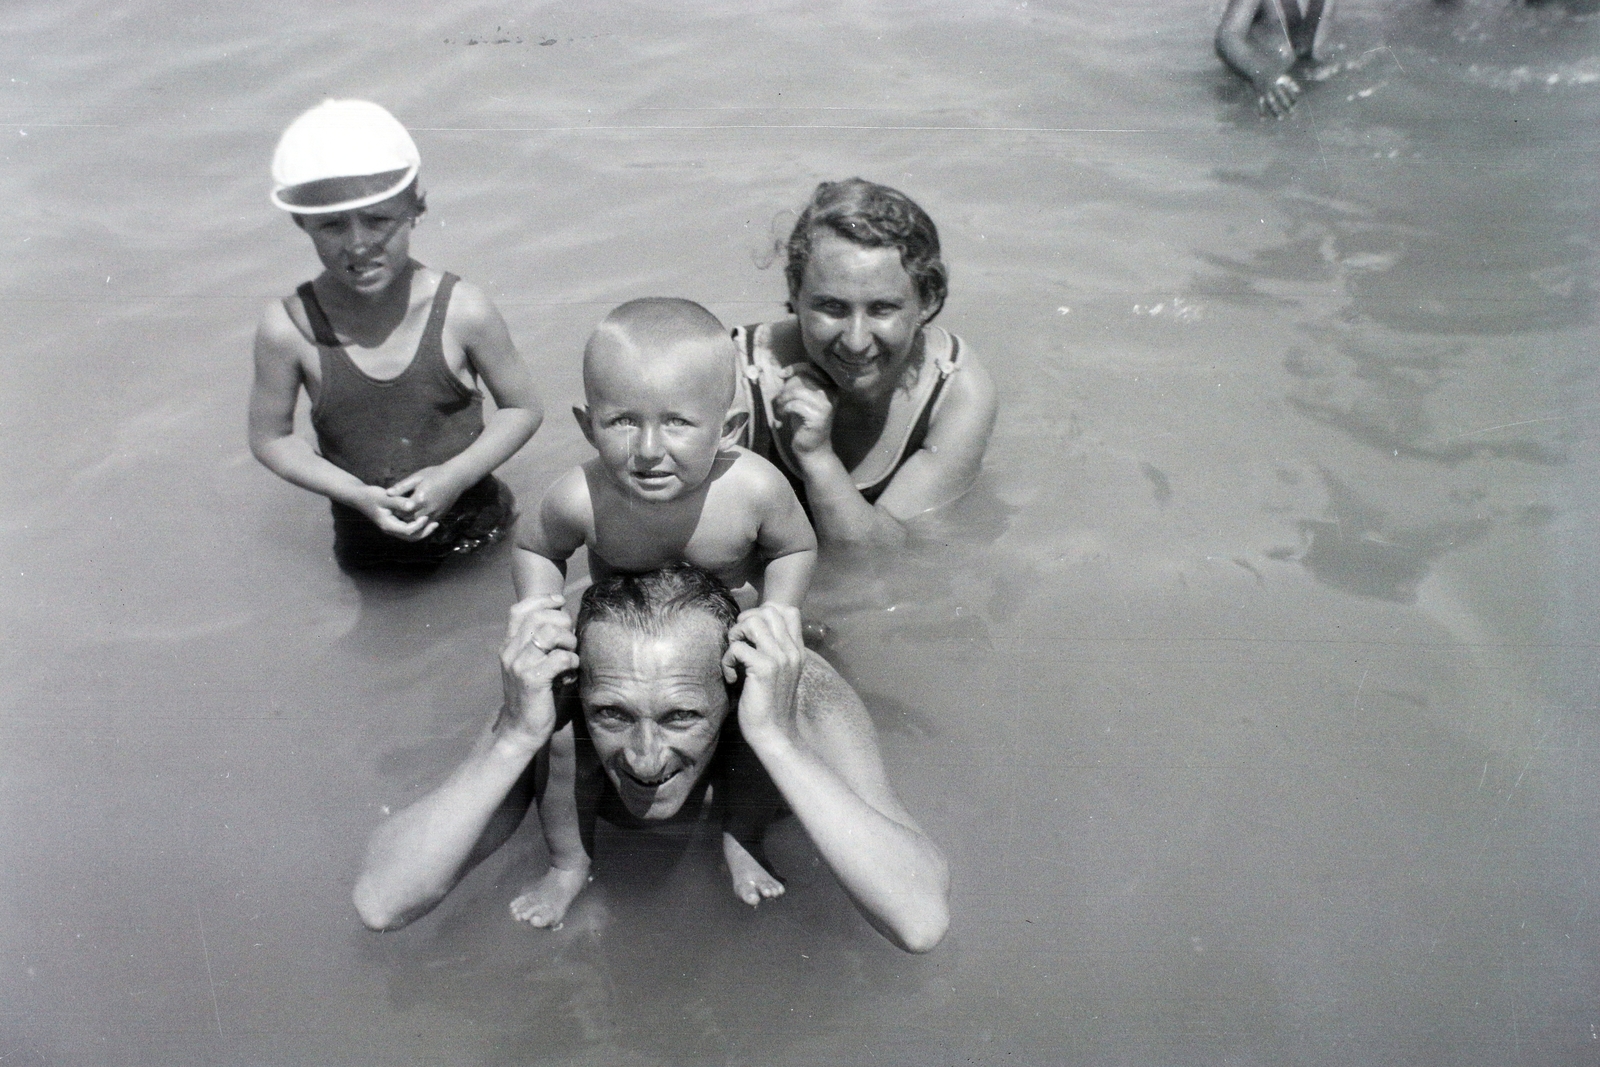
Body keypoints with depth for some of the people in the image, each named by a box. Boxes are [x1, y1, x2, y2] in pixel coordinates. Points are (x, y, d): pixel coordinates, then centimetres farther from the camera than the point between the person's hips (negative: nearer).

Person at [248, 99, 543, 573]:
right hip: (367, 543, 1)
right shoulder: (288, 328, -19)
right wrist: (359, 495, -20)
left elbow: (523, 407, -8)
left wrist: (454, 475, -22)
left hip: (477, 527, 0)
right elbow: (270, 437, -6)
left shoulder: (462, 311, -21)